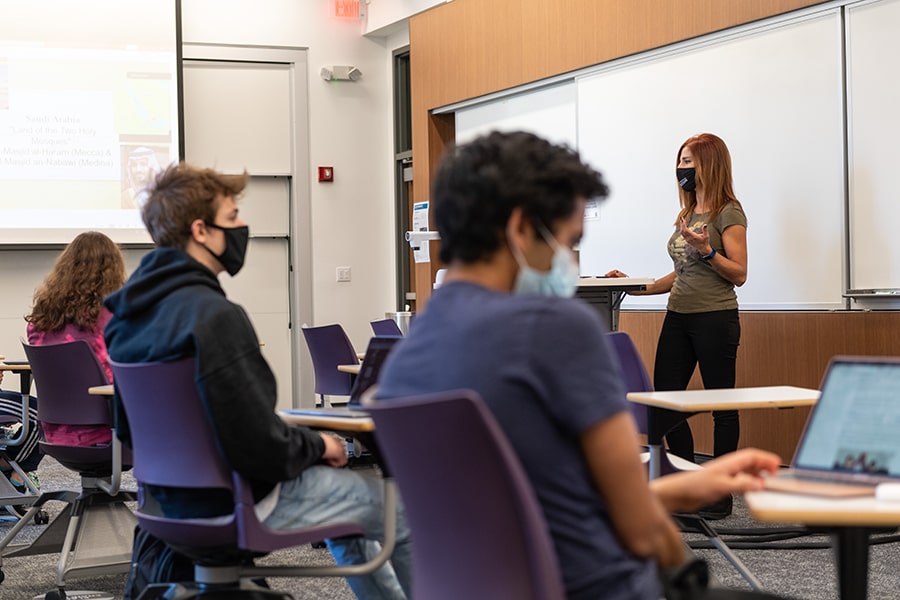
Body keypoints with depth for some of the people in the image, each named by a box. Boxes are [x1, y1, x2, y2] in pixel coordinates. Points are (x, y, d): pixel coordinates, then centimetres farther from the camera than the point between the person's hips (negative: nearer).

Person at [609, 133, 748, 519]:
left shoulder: (728, 213, -6)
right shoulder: (687, 215, 17)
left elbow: (739, 274, -10)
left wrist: (707, 249, -23)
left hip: (716, 318, -8)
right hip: (678, 317, 8)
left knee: (721, 406, 0)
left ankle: (720, 494, 6)